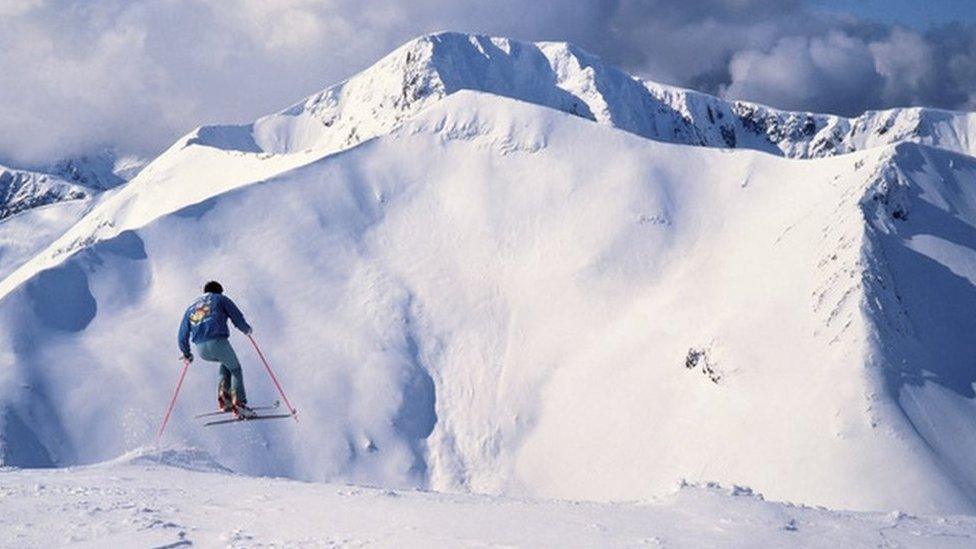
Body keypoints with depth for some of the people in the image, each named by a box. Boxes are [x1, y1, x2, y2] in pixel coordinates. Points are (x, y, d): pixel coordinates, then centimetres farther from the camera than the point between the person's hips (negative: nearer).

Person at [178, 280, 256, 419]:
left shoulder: (191, 308, 28)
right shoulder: (220, 299, 16)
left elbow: (182, 336, 25)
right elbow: (237, 317, 6)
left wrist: (187, 354, 37)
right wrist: (246, 329, 25)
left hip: (201, 349, 5)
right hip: (218, 342, -5)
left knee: (226, 362, 30)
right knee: (235, 369, 13)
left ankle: (224, 396, 13)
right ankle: (239, 404, -3)